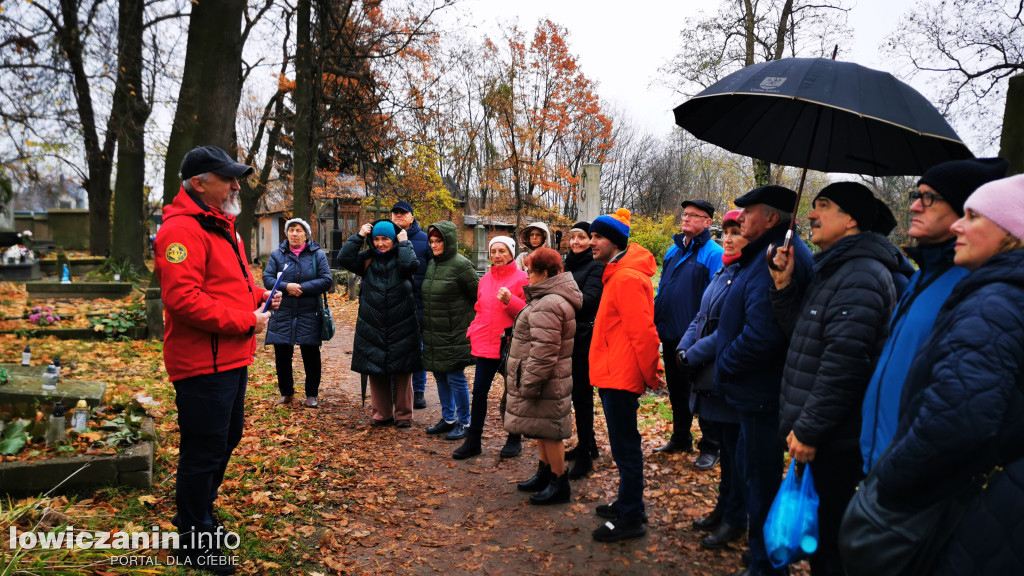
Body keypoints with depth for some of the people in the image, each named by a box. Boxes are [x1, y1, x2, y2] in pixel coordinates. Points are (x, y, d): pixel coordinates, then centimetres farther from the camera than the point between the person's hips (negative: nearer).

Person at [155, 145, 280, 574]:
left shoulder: (221, 227, 16)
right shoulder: (182, 230, -18)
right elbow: (183, 299, -27)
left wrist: (257, 295, 8)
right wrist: (246, 321, -21)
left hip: (231, 359, 10)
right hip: (203, 363, -10)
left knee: (227, 439, 23)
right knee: (204, 451, 3)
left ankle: (200, 510, 44)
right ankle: (195, 541, 20)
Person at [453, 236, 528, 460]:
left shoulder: (521, 278, -6)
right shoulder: (485, 279, 12)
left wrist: (510, 301, -24)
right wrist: (473, 330, 6)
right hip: (485, 344, 5)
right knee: (479, 391, 5)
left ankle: (514, 440, 24)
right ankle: (472, 441, 14)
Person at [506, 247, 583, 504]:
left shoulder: (547, 305, -24)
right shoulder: (553, 298, 12)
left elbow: (543, 352, -27)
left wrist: (529, 383, -21)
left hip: (545, 382, -11)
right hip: (546, 380, 11)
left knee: (548, 431, 2)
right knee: (543, 429, 21)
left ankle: (559, 484, 15)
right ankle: (545, 474, 35)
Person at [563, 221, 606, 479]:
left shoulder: (596, 266, -8)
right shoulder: (568, 264, 16)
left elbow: (588, 299, -20)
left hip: (584, 338, -7)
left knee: (581, 395, -2)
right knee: (575, 393, 16)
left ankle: (584, 456, 7)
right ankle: (587, 444, 31)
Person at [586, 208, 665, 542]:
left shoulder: (627, 278, -20)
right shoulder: (617, 273, 13)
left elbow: (642, 331, -21)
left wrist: (650, 373, -13)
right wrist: (650, 371, 19)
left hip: (620, 377, -10)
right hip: (613, 374, 10)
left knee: (625, 446, 0)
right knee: (624, 443, 19)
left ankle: (630, 519, 12)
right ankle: (629, 505, 32)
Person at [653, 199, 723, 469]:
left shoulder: (713, 254, -10)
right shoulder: (673, 250, 12)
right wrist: (657, 323, 11)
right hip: (671, 335, 7)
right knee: (676, 389, 17)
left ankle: (710, 447, 17)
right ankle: (680, 439, 32)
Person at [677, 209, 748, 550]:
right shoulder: (723, 273, 13)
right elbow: (702, 317, 13)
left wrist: (694, 356, -17)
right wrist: (683, 348, -1)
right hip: (710, 377, 9)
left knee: (734, 449, 5)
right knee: (725, 447, 19)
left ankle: (734, 521, 20)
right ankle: (724, 509, 34)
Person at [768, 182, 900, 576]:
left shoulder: (860, 276, -19)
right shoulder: (833, 270, 15)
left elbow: (843, 363, -24)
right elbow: (800, 333, 16)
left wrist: (808, 429, -20)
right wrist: (784, 286, 2)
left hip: (834, 441, -10)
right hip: (818, 436, 10)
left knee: (829, 537, 3)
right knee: (817, 530, 21)